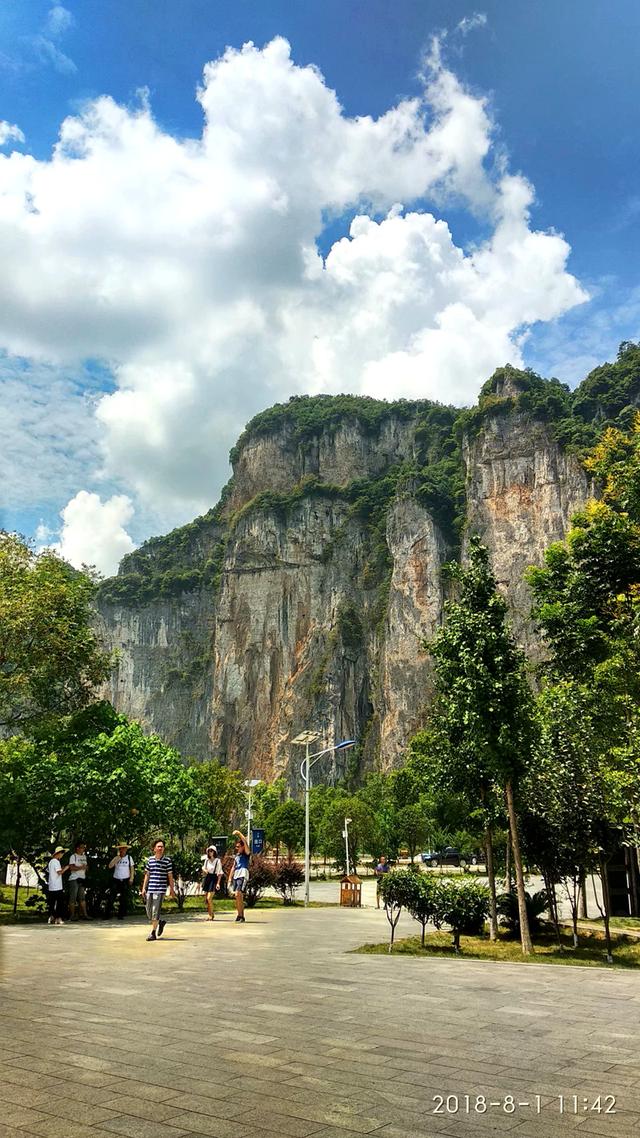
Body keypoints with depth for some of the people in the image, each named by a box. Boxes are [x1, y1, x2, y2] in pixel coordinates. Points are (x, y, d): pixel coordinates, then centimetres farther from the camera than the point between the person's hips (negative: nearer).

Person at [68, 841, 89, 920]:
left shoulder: (84, 856, 17)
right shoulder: (73, 856, -6)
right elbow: (72, 867, -16)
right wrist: (81, 867, -19)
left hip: (82, 879, 7)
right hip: (74, 879, -7)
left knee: (82, 898, 6)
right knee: (73, 898, -3)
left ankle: (84, 914, 4)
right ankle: (72, 915, 2)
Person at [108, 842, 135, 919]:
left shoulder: (129, 857, 5)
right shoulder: (116, 858, 4)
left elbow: (132, 868, 7)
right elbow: (110, 866, -11)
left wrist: (131, 878, -2)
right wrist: (118, 857, -13)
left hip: (125, 880, 0)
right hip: (116, 880, 0)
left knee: (124, 898, 0)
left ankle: (121, 914, 9)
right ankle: (108, 914, 5)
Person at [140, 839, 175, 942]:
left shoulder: (167, 860, -1)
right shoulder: (150, 859, 8)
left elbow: (170, 876, 3)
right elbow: (147, 874, 15)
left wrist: (172, 889, 2)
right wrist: (144, 888, 11)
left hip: (160, 890, -4)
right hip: (150, 889, 4)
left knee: (156, 911, -7)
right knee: (149, 911, 8)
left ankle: (153, 933, 2)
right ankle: (160, 923, 33)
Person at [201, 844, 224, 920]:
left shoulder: (218, 861, -7)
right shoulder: (206, 860, 8)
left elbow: (220, 873, -7)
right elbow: (203, 868, 21)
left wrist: (218, 883, -15)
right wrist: (204, 870, -3)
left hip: (214, 879, -6)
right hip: (207, 878, 6)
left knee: (209, 898, -15)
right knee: (206, 898, 7)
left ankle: (211, 915, -1)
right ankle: (211, 913, 25)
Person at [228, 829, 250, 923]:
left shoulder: (246, 854, 0)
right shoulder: (236, 856, 22)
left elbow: (246, 842, -14)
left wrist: (239, 833, -15)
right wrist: (230, 878, 17)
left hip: (243, 875, -8)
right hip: (235, 876, 8)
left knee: (238, 894, -18)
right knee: (237, 896, 7)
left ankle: (241, 916, -13)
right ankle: (239, 915, 15)